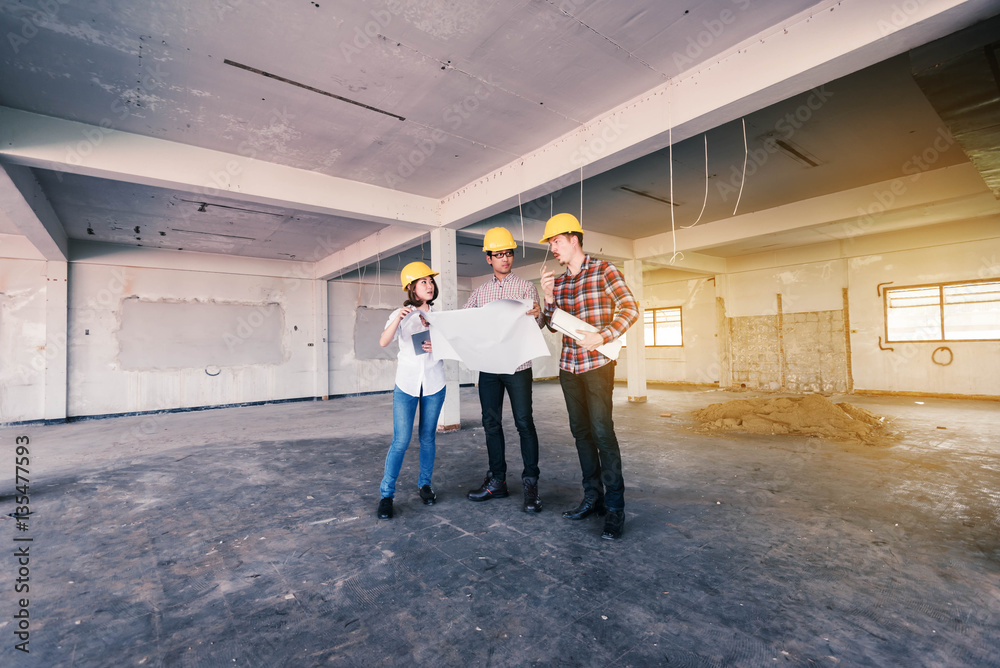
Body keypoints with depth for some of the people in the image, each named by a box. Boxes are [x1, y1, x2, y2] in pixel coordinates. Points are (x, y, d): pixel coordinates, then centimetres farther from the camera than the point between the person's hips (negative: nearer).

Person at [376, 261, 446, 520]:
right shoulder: (401, 315, 0)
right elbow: (384, 342, -17)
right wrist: (398, 318, -30)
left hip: (434, 384, 2)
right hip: (406, 384, -2)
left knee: (428, 437, 10)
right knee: (401, 440, -6)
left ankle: (425, 484, 27)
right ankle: (386, 494, 7)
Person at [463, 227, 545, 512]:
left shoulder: (525, 287, 5)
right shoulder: (479, 292, 14)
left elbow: (536, 325, -5)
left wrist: (536, 315, -28)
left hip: (517, 364, -3)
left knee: (524, 422, -4)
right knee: (491, 422, 8)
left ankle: (530, 482, 7)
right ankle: (497, 480, 20)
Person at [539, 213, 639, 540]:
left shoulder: (603, 270, -4)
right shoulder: (557, 281, 12)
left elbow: (630, 308, -10)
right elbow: (552, 327, 12)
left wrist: (603, 336, -22)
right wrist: (549, 297, -3)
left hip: (597, 364, -6)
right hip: (568, 366, 6)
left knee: (602, 431, -10)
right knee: (580, 431, 10)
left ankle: (615, 507, 3)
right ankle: (592, 496, 23)